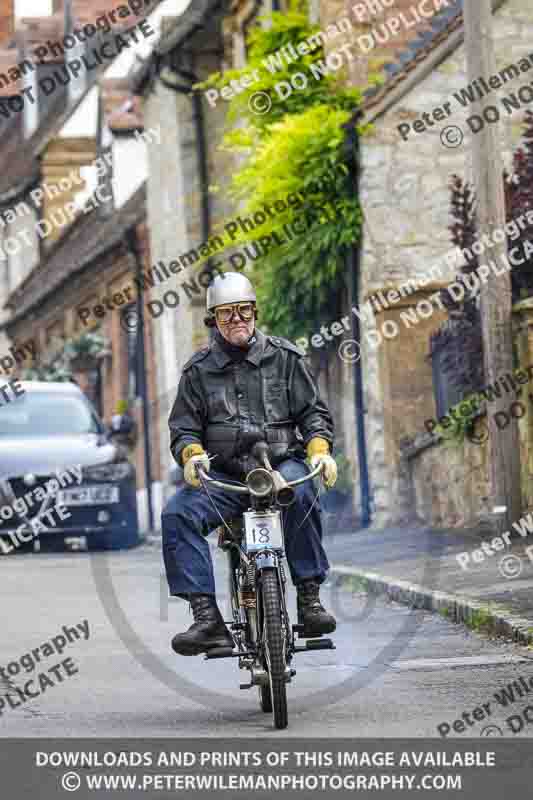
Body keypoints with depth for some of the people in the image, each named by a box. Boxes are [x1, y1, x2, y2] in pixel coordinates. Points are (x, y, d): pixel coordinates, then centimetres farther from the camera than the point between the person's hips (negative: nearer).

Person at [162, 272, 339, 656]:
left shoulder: (284, 357, 10)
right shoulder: (199, 370, 12)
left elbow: (314, 412, 9)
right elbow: (183, 427, 10)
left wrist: (320, 449, -11)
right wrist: (192, 454, -13)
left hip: (281, 463, -1)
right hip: (222, 475, 2)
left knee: (301, 494, -37)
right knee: (177, 514, -27)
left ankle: (310, 598, -28)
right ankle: (206, 617, -29)